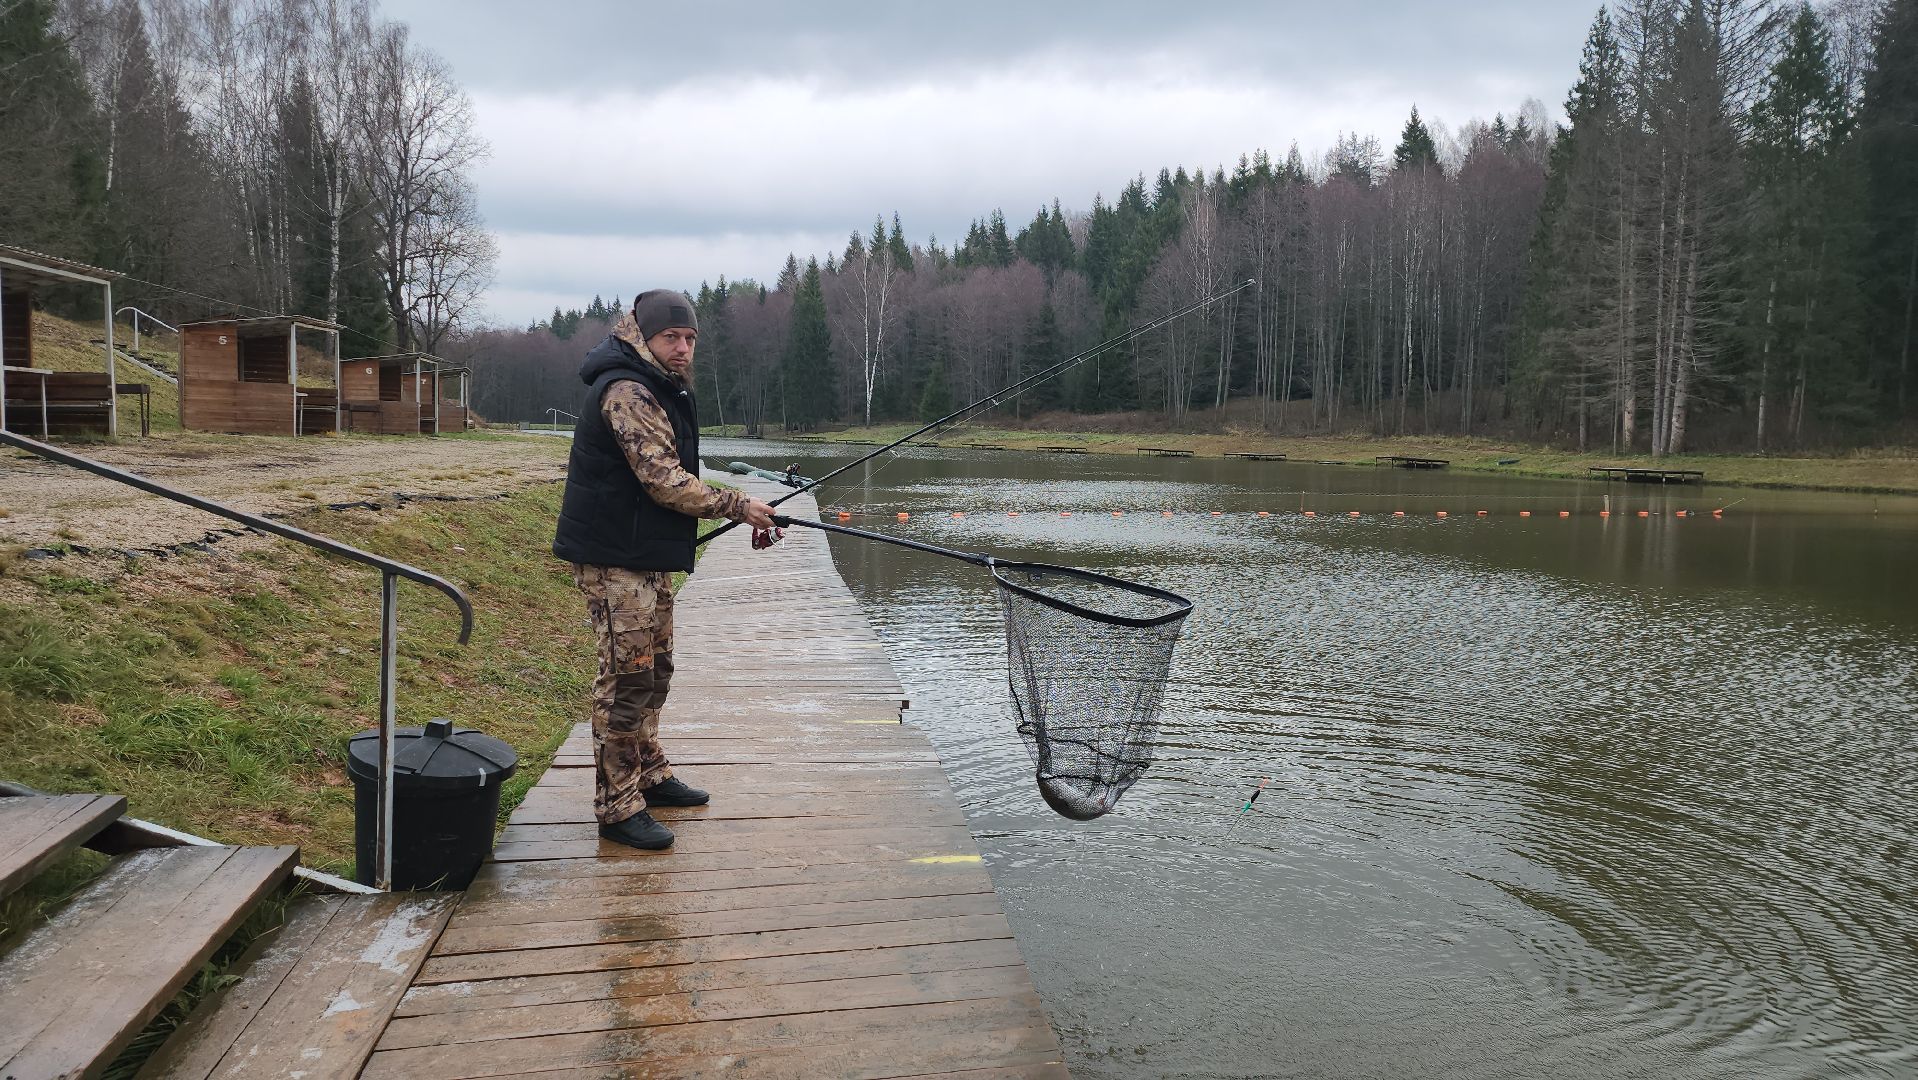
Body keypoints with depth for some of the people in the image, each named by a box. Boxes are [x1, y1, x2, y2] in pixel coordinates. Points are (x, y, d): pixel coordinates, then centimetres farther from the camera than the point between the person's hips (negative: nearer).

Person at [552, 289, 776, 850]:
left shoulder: (660, 389, 17)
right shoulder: (626, 391, -18)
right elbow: (663, 479, -23)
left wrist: (732, 510, 18)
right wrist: (737, 506, -17)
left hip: (646, 555, 11)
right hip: (614, 558, -11)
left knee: (655, 668, 19)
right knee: (627, 678, -8)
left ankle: (649, 773, 33)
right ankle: (618, 808, -1)